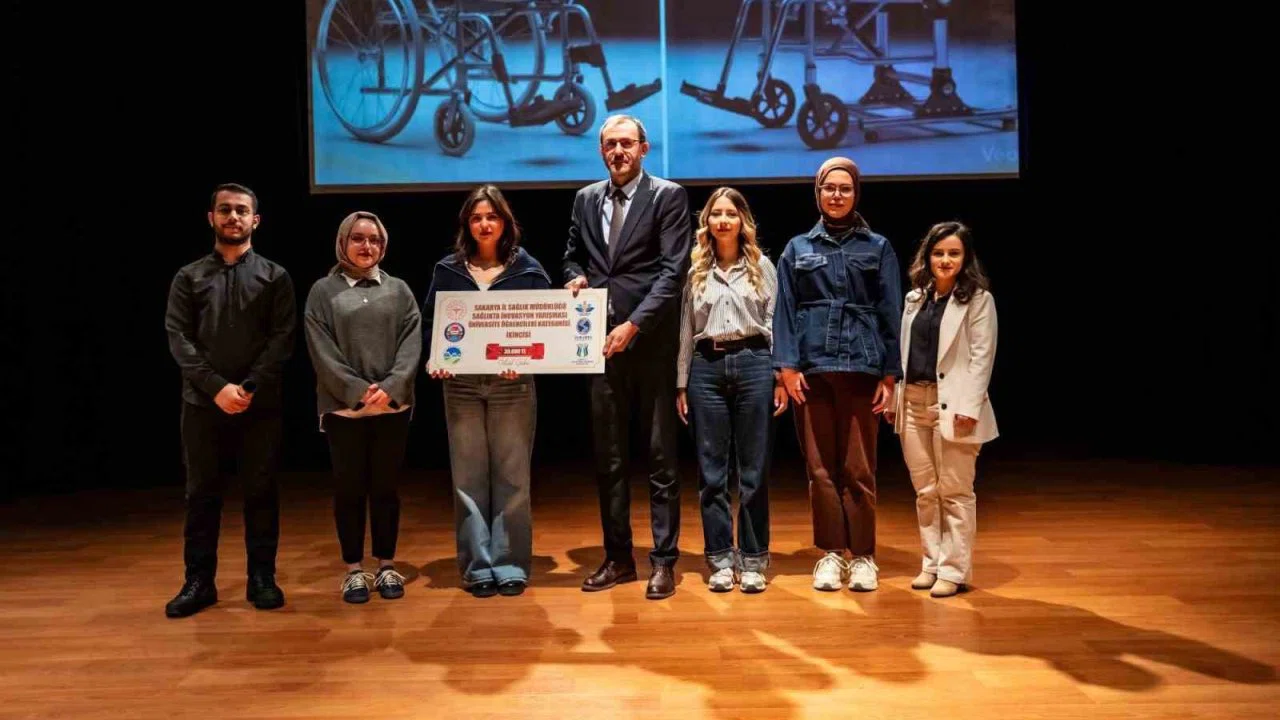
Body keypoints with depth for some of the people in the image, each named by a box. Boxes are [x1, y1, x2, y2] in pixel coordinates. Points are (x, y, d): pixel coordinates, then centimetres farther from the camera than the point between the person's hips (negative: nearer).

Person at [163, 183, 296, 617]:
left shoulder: (275, 277, 8)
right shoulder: (189, 277, 10)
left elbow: (283, 338, -2)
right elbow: (178, 338, 1)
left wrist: (250, 387, -14)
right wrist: (217, 386, -12)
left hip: (260, 404, -1)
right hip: (203, 403, 1)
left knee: (261, 492, 4)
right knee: (202, 494, 6)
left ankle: (262, 578, 13)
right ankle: (199, 581, 15)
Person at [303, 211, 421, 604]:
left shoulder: (398, 289, 9)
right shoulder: (323, 291, 4)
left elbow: (412, 344, 0)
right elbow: (322, 352, -4)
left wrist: (390, 387, -14)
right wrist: (358, 390, -15)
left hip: (393, 407, 1)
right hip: (343, 407, -1)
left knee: (386, 487, 8)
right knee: (349, 489, 5)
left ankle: (387, 566, 19)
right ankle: (354, 569, 17)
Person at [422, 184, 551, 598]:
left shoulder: (528, 269, 4)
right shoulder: (447, 270, 9)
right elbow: (429, 322, 8)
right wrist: (434, 358, -11)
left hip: (512, 386, -1)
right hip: (461, 386, 2)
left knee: (511, 476, 2)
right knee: (468, 477, 4)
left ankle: (511, 564, 12)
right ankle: (478, 566, 13)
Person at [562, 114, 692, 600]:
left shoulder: (668, 195, -1)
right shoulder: (585, 199, 14)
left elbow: (673, 270, -9)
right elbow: (573, 255, 24)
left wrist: (633, 324, -17)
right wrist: (576, 278, 0)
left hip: (651, 341, -5)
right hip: (601, 340, 5)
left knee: (661, 456, 2)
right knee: (607, 458, 9)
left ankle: (663, 560, 12)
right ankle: (618, 557, 21)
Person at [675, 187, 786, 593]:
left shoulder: (762, 266, 7)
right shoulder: (695, 270, 8)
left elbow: (775, 322, 5)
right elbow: (686, 329, 9)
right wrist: (681, 384, 6)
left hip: (753, 363, -1)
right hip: (707, 368, 1)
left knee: (754, 469, 4)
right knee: (712, 471, 5)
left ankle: (753, 560, 14)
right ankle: (721, 560, 15)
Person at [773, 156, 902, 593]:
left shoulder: (878, 248, 10)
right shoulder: (798, 249, 11)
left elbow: (891, 313, 6)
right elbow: (785, 310, 6)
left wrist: (889, 375, -1)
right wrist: (787, 366, -5)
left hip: (860, 368, -1)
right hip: (811, 368, 1)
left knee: (859, 469, 0)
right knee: (820, 467, 4)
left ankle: (863, 556, 12)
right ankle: (831, 553, 15)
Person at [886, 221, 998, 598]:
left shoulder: (978, 299, -2)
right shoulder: (915, 298, 15)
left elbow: (982, 356, -9)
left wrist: (969, 407, -17)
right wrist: (893, 398, 9)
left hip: (952, 405, -6)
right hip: (913, 402, 6)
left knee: (954, 491, 0)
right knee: (925, 491, 11)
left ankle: (954, 570, 8)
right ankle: (932, 563, 21)